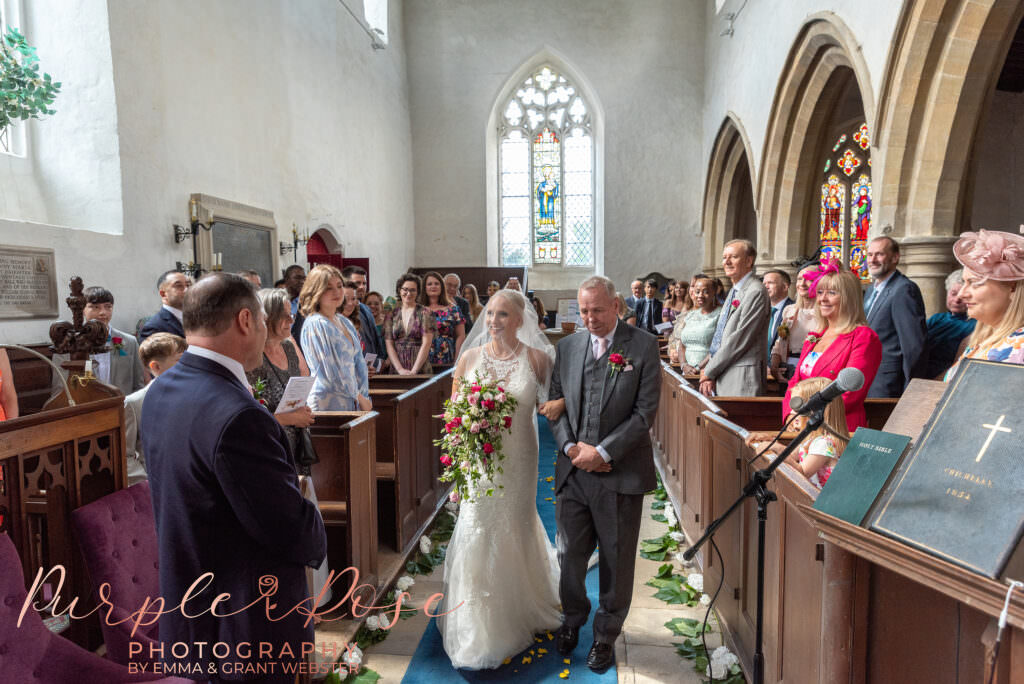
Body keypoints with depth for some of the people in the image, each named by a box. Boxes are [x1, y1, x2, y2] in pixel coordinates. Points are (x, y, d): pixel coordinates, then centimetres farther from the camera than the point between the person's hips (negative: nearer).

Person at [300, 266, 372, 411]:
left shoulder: (345, 322, 13)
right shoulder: (315, 325, -10)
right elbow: (332, 372, -13)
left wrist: (364, 397, 2)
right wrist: (358, 397, -5)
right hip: (328, 405, -7)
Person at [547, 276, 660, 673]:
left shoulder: (643, 345, -5)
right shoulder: (567, 346, 7)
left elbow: (645, 411, -10)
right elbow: (555, 402, 8)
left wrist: (602, 452, -14)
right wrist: (570, 446, -8)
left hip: (620, 473, -3)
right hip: (573, 471, 3)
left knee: (616, 560, 12)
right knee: (569, 555, 15)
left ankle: (606, 634, 34)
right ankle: (572, 618, 42)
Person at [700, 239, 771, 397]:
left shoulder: (756, 292, -12)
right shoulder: (734, 291, 18)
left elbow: (740, 339, -16)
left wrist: (710, 372, -11)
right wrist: (708, 367, 5)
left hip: (741, 379, -8)